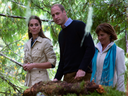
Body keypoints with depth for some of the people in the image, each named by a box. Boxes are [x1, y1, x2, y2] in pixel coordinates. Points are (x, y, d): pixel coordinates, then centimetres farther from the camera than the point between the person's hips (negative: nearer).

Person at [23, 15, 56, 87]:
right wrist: (25, 66, 1)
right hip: (29, 80, 5)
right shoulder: (27, 44, 16)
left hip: (41, 80, -5)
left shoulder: (45, 42, -4)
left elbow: (52, 63, -8)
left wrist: (34, 65, -12)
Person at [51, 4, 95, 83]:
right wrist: (57, 78, 12)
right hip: (67, 76, 7)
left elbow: (91, 48, -11)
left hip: (82, 74, -7)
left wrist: (82, 69, -20)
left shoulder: (78, 25, -2)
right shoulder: (61, 35, 21)